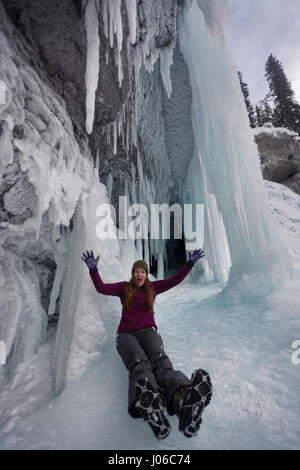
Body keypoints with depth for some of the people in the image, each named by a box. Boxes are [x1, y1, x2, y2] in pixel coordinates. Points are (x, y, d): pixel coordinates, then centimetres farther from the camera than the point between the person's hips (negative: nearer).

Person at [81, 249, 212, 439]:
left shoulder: (153, 287, 17)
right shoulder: (124, 287, 14)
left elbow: (174, 280, 11)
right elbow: (102, 288, 4)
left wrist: (190, 263, 5)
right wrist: (93, 269, -10)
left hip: (148, 331, 1)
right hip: (126, 334, 0)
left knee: (160, 360, -34)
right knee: (139, 363, -35)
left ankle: (183, 399, -65)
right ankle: (149, 405, -66)